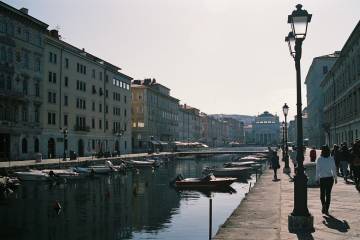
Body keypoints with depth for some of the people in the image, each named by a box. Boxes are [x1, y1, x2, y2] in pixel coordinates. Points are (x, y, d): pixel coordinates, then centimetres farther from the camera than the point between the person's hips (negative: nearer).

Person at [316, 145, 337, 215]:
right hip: (330, 178, 1)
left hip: (322, 178, -1)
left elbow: (317, 170, -4)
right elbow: (334, 169, 0)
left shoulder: (319, 159, -5)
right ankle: (326, 209, 7)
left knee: (322, 193, 13)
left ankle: (323, 204, -13)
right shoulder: (331, 159, -2)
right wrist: (335, 178, 9)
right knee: (328, 194, 8)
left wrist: (317, 178, 2)